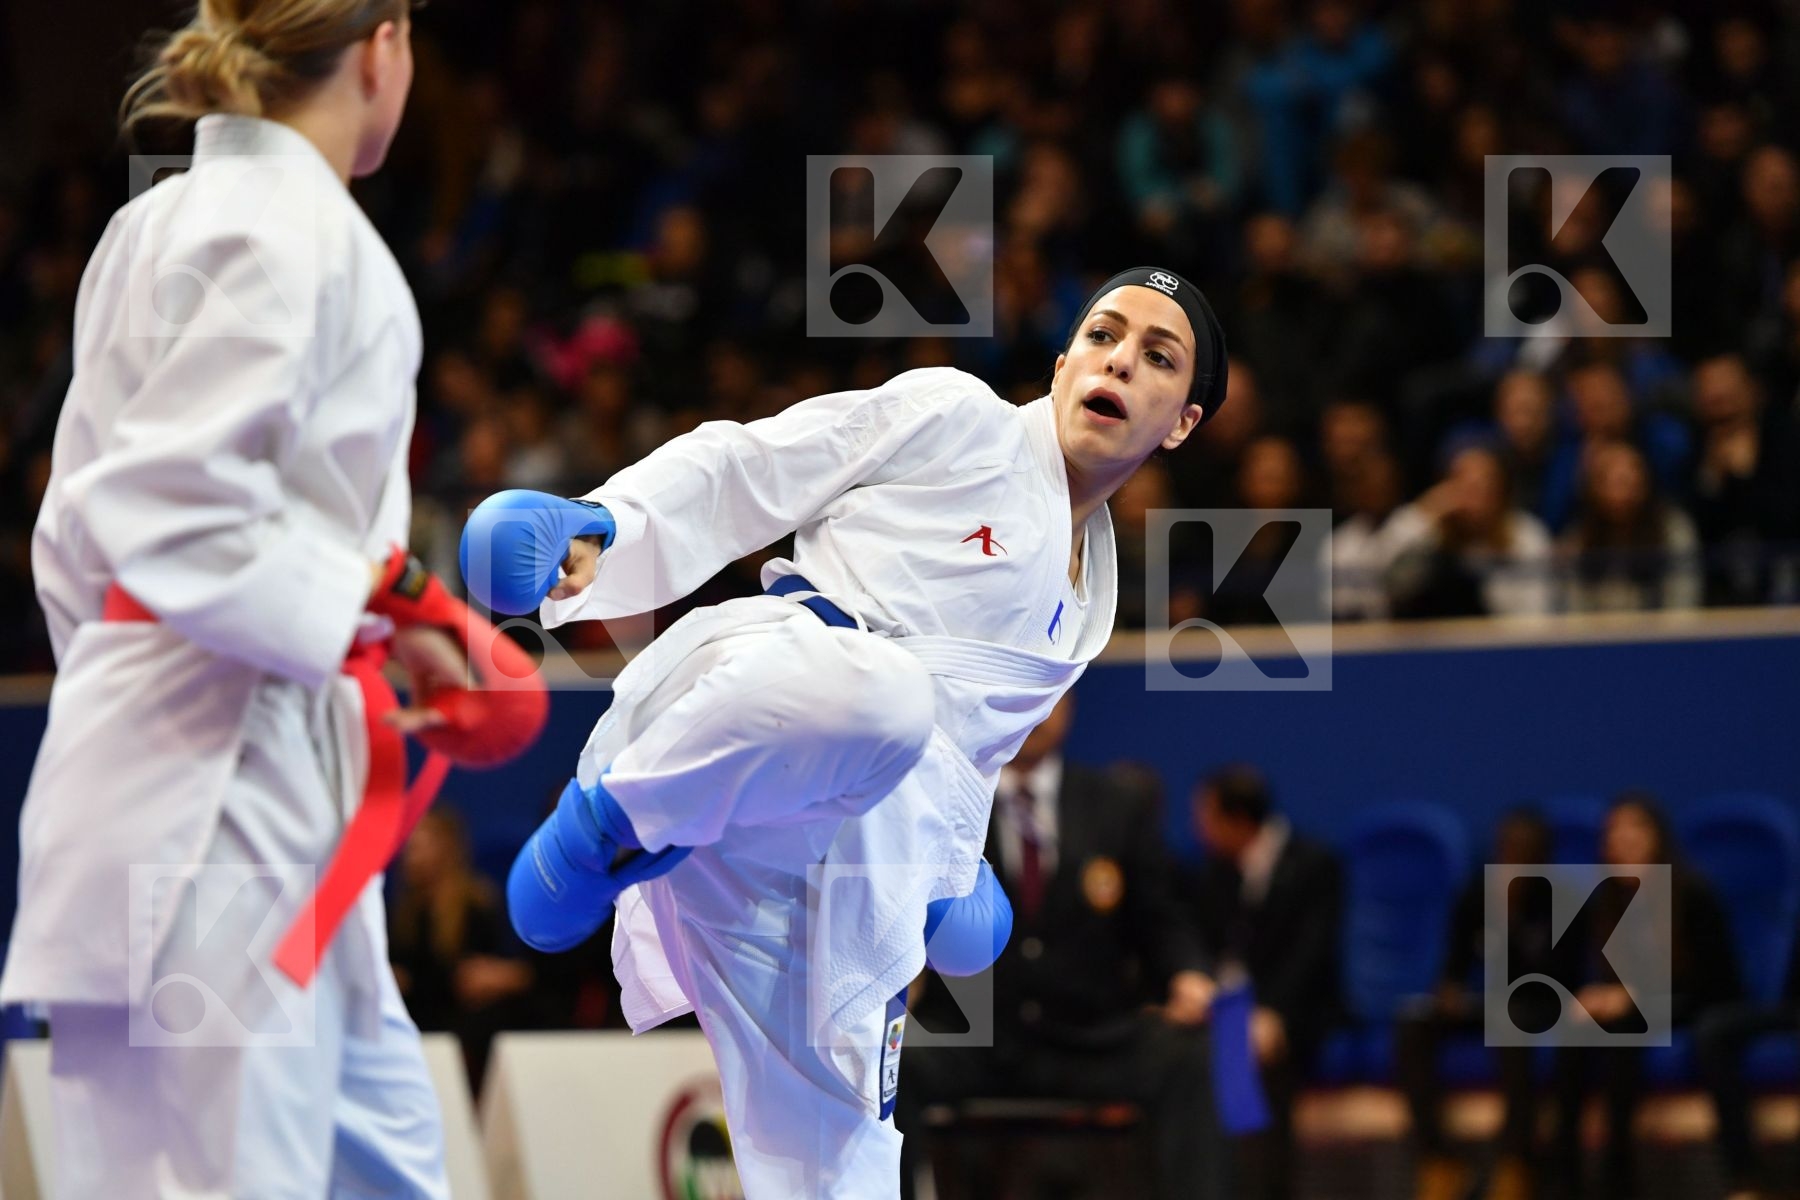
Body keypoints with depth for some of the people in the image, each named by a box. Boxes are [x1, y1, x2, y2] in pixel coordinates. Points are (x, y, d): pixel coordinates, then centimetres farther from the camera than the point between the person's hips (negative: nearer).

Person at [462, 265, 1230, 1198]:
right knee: (877, 693, -42)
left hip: (844, 864, 6)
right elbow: (741, 472, 3)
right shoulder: (950, 416, 6)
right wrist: (601, 530, -13)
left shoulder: (1088, 600, 25)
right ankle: (611, 824, -22)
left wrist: (952, 870, 22)